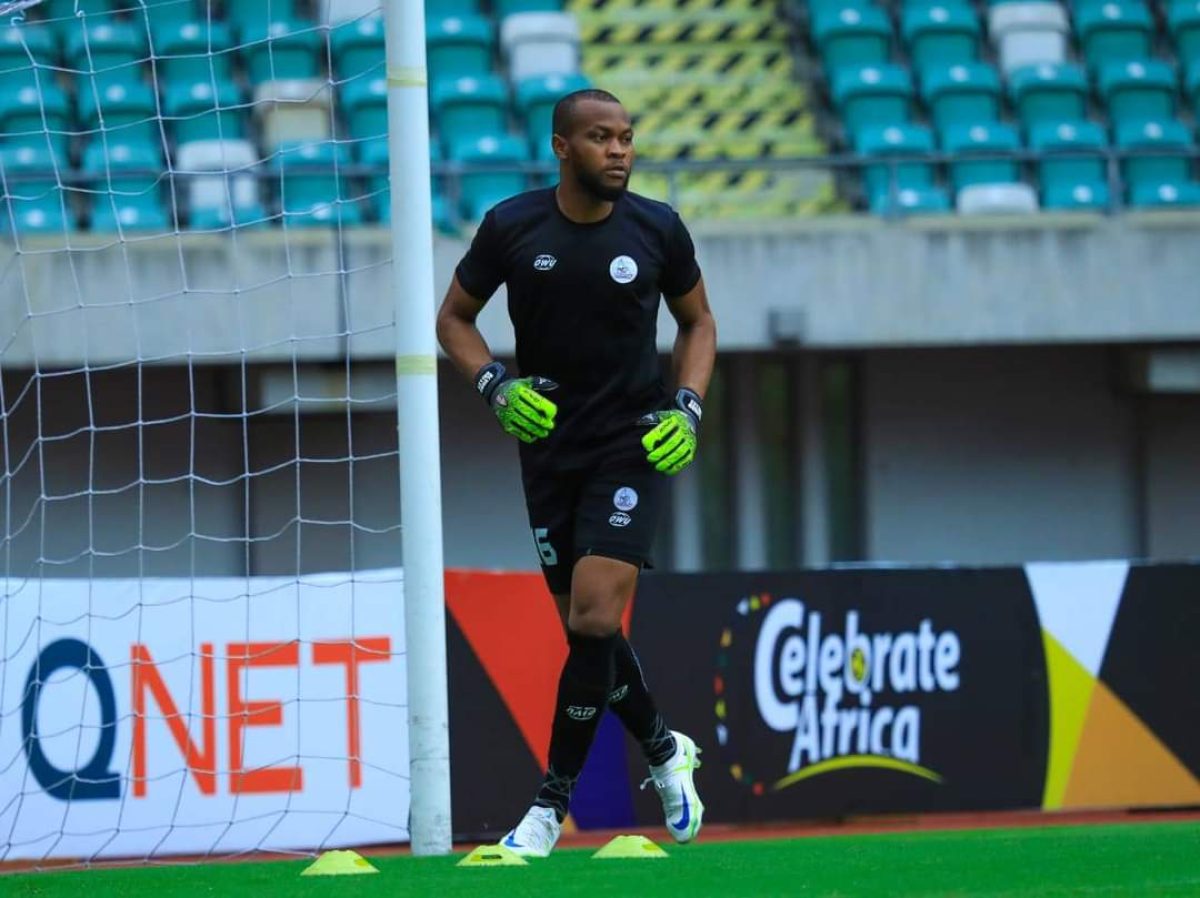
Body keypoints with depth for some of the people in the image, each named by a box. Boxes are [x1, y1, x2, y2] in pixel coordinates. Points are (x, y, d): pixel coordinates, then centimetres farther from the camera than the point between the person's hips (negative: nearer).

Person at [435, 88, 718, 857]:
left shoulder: (658, 230, -6)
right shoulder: (511, 228, -6)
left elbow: (698, 321, 10)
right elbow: (455, 317, 7)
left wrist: (688, 407, -6)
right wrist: (496, 384, -11)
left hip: (635, 446, -2)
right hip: (548, 442, 2)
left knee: (594, 616, -16)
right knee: (587, 630, 5)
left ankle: (553, 802, -7)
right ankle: (665, 749, 32)